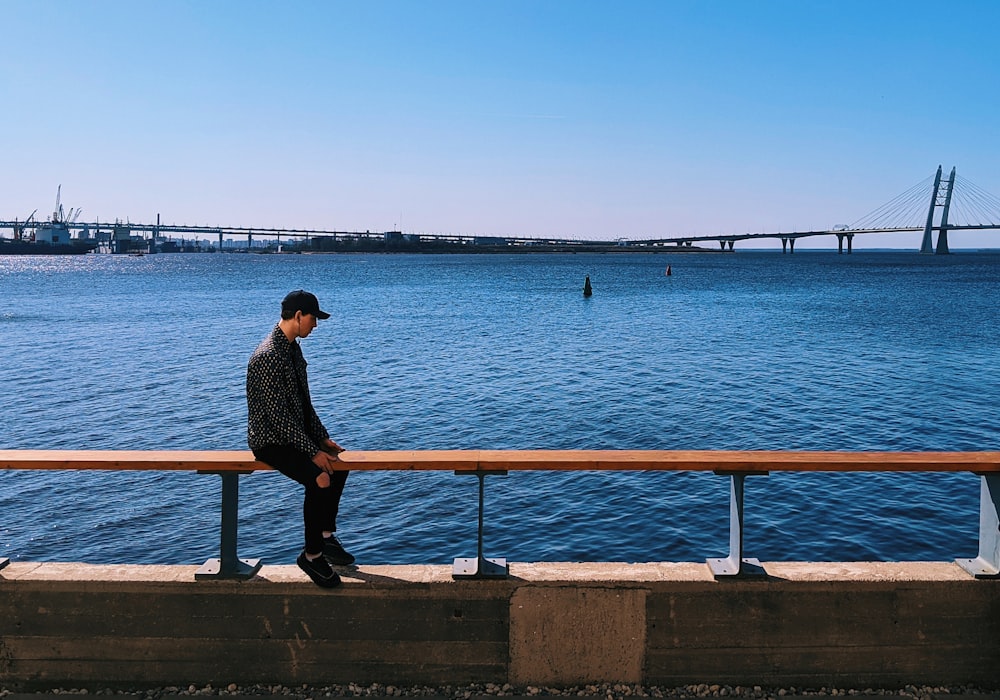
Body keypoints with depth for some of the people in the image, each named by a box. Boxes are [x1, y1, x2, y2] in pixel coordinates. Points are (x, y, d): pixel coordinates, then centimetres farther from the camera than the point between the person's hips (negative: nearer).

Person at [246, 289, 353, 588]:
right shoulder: (267, 356, -25)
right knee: (320, 479, -26)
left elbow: (304, 401, 14)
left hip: (294, 433, 10)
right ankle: (312, 555, -9)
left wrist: (322, 439, 8)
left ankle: (326, 536, 22)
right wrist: (313, 452, -23)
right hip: (270, 440, -10)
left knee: (339, 463, 13)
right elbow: (278, 415, -26)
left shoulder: (293, 348, 7)